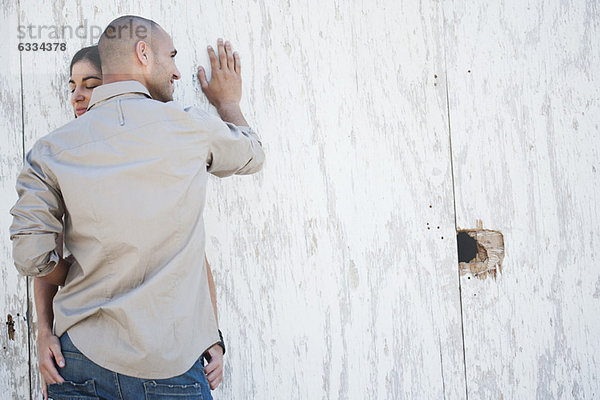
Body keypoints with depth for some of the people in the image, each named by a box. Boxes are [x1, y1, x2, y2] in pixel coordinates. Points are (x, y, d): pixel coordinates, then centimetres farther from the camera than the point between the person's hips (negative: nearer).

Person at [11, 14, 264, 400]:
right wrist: (229, 103, 35)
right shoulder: (190, 126, -5)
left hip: (81, 355, 2)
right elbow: (252, 155, 16)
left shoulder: (51, 150, -1)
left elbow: (31, 255, -6)